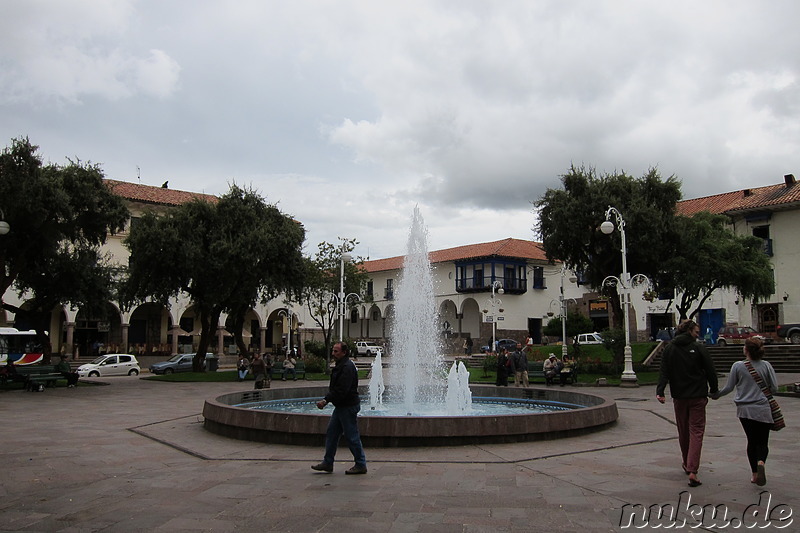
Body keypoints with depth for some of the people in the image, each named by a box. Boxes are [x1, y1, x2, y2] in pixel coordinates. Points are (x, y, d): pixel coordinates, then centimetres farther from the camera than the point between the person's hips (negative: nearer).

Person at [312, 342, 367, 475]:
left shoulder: (347, 367, -20)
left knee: (352, 436, -2)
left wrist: (326, 400, -21)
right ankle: (327, 463, 21)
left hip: (348, 406, -11)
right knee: (331, 433, 13)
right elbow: (334, 388, 18)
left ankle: (361, 465, 8)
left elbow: (341, 390, -26)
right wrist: (326, 399, 5)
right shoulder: (340, 365, 14)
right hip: (341, 406, 11)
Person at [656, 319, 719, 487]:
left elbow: (664, 372, -6)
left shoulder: (669, 349, 2)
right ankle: (692, 471, -12)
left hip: (679, 397, 3)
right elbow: (710, 371, -3)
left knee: (683, 432, 17)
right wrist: (714, 390, 11)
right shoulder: (698, 348, -7)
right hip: (698, 397, -3)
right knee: (696, 432, -2)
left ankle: (687, 465, 31)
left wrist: (660, 391, -11)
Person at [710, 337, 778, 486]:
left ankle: (754, 474, 14)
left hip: (744, 410, 0)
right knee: (763, 442, 7)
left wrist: (716, 395, 18)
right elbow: (774, 388, -1)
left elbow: (729, 387, 0)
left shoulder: (738, 366, -5)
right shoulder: (766, 365, -3)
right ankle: (761, 462, -22)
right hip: (763, 410, 0)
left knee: (752, 441, 12)